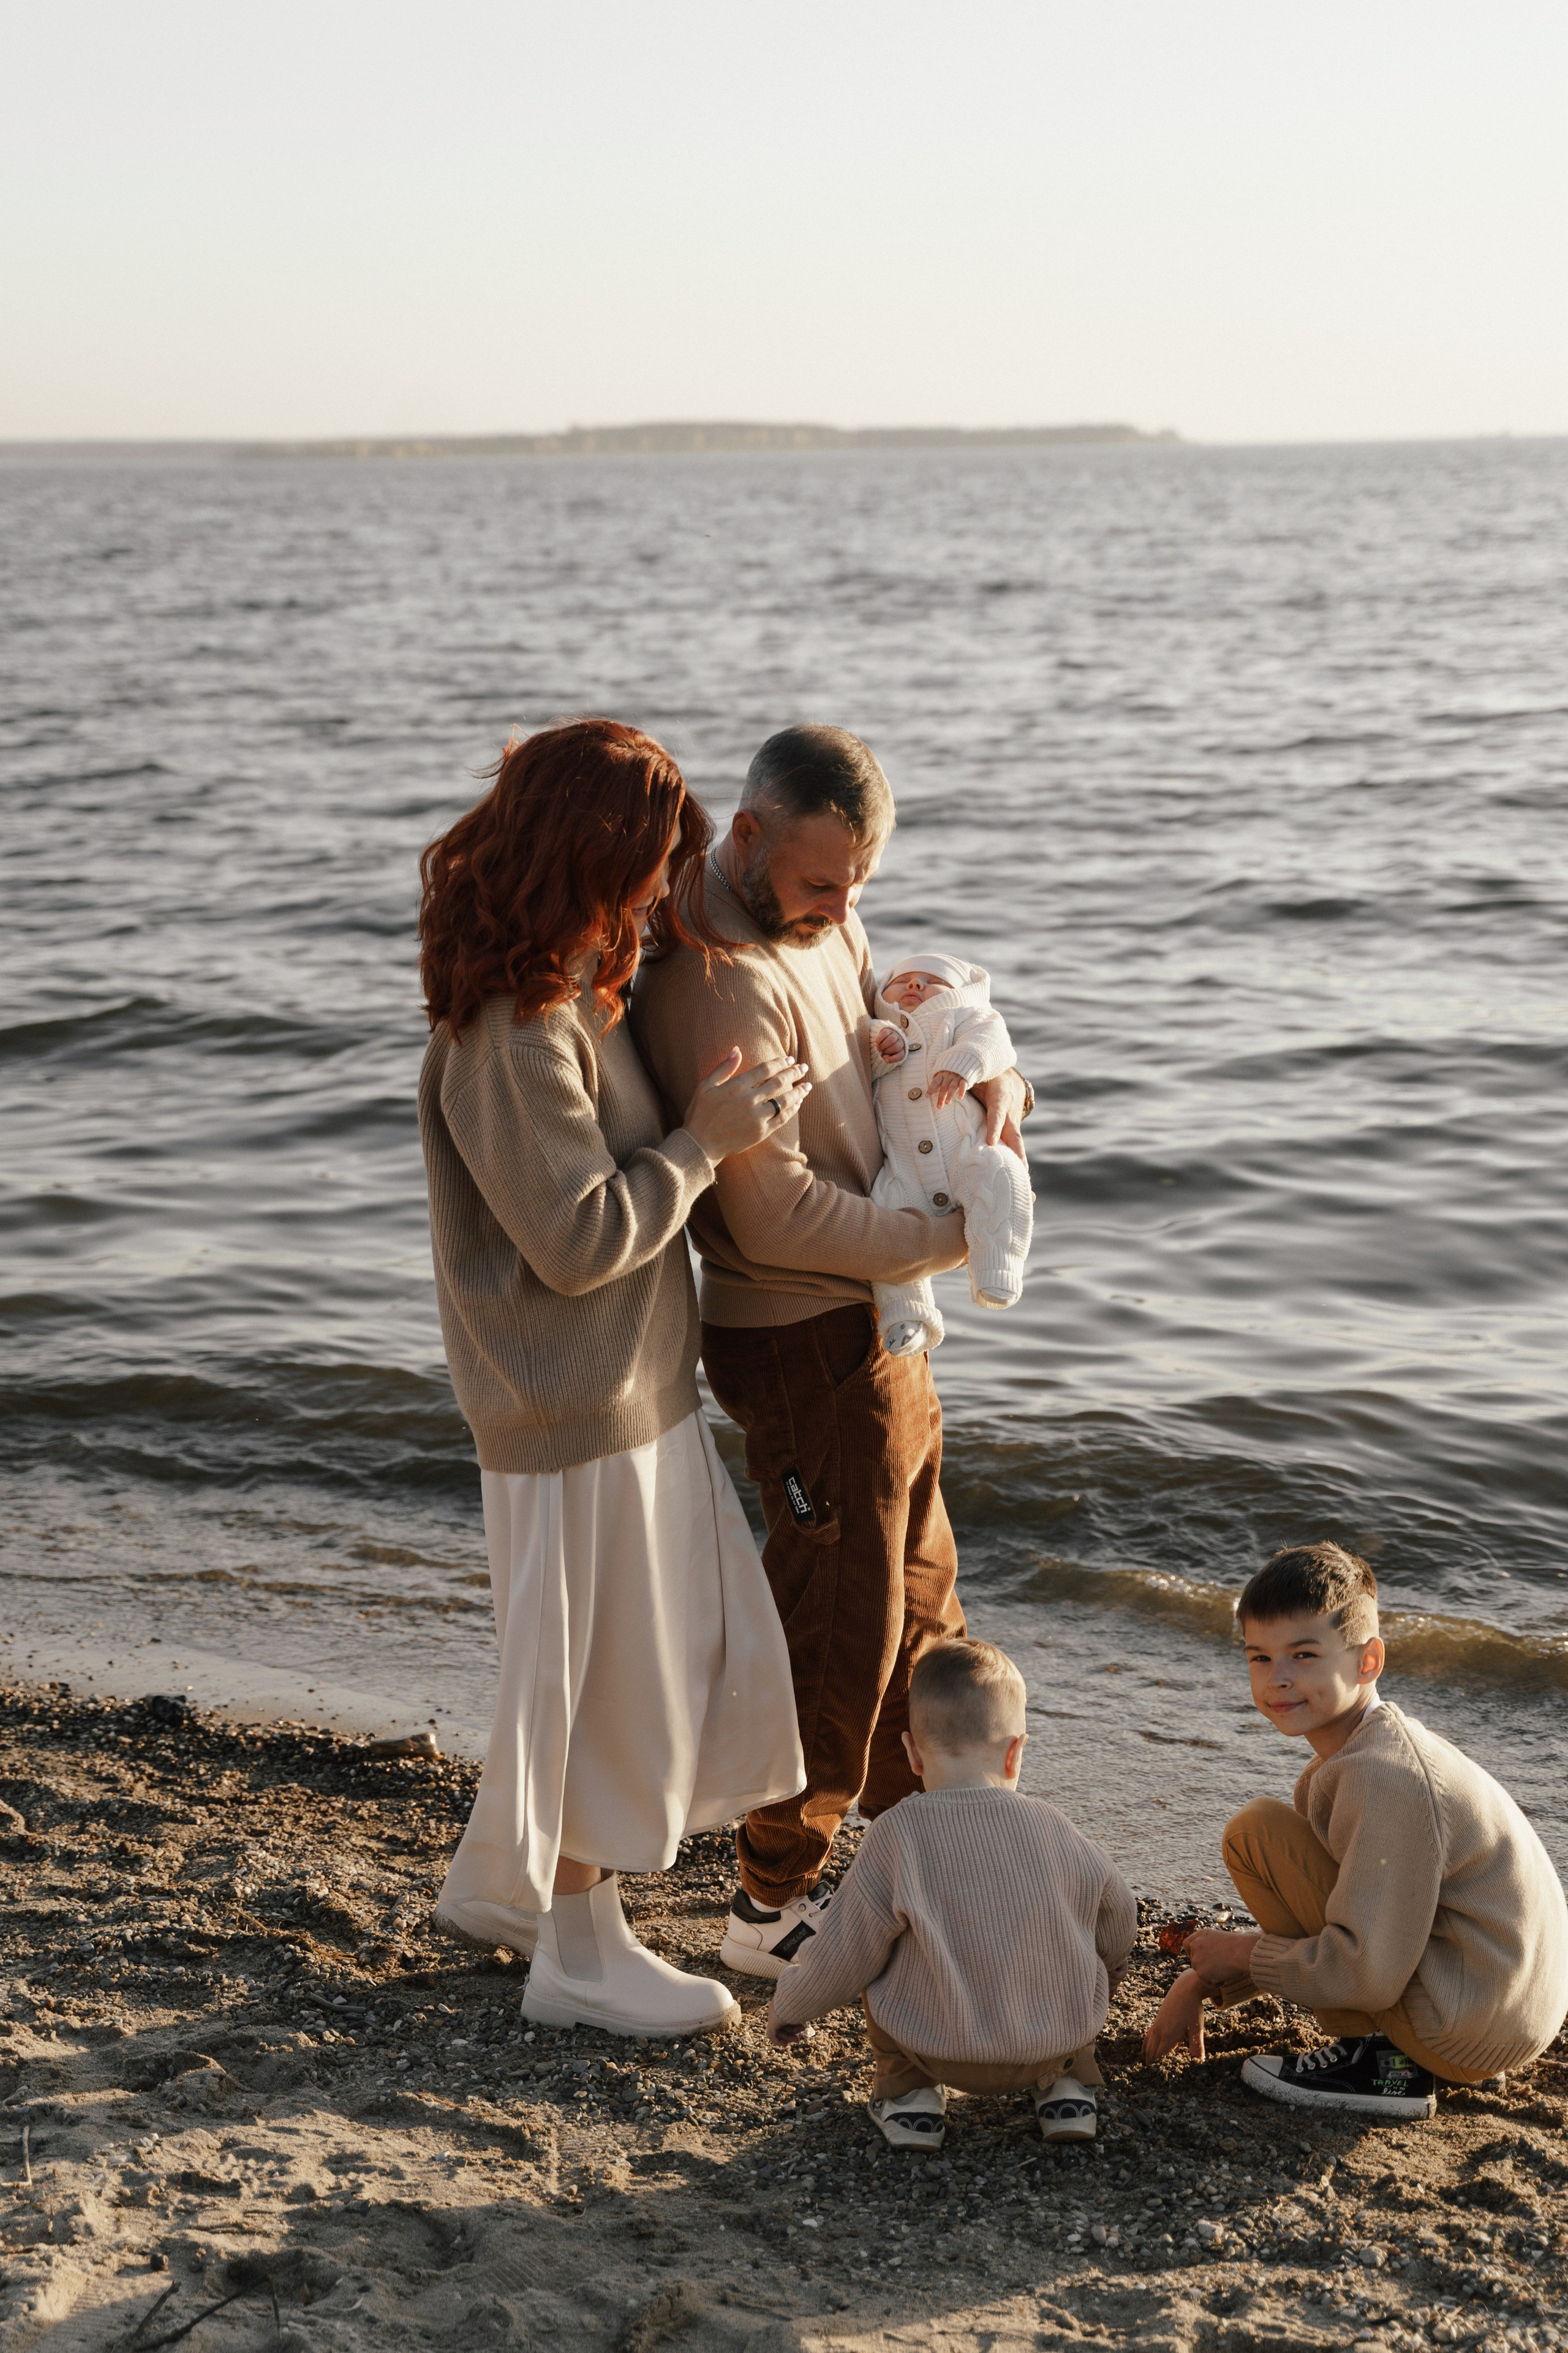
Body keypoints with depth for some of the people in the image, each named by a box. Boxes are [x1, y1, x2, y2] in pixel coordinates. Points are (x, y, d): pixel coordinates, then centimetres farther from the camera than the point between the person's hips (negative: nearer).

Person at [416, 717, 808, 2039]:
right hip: (570, 1403, -10)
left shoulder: (573, 999, 8)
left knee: (670, 1645, 19)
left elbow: (619, 1164, 16)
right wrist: (706, 1143, -17)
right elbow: (579, 1237, -24)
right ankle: (580, 1954, 20)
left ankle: (499, 1880, 35)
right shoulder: (512, 1037, -23)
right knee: (599, 1665, 3)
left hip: (631, 1384, 10)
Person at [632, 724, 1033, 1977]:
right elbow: (778, 1214, -28)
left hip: (876, 1320, 10)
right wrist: (949, 1237, -18)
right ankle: (775, 1904, 18)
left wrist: (993, 1077, -6)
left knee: (919, 1594, 22)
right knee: (838, 1627, 2)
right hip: (804, 1344, -10)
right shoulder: (720, 980, -26)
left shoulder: (822, 924, 4)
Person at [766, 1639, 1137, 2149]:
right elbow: (1117, 1923, 11)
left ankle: (908, 2091, 15)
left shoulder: (897, 1834, -14)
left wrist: (789, 2005, 12)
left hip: (943, 2051, -2)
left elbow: (843, 1960, -9)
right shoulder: (1053, 1830, -4)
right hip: (1060, 2040, 2)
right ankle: (1067, 2085, 23)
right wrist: (1092, 2001, 32)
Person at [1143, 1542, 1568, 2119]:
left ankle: (1374, 2061, -7)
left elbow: (1369, 1972, -24)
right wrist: (1201, 1983, 14)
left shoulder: (1382, 1775, -22)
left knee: (1256, 1832, -11)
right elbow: (1310, 1923, 20)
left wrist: (1241, 1955, -9)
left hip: (1468, 2032, -10)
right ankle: (1382, 2048, 14)